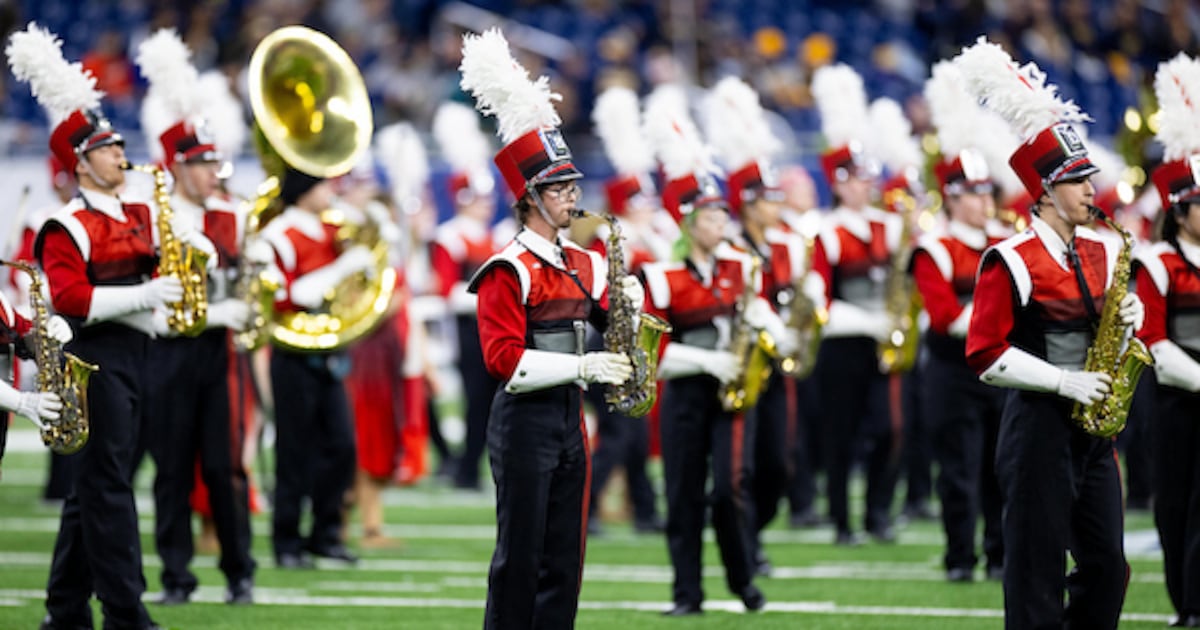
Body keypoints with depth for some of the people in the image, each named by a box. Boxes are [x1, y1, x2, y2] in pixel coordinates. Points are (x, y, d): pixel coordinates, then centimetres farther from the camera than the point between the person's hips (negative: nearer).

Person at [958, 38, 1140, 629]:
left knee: (1107, 568, 7)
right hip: (1039, 427, -7)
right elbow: (985, 356, -13)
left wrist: (1129, 315, -1)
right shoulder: (1010, 262, -10)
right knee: (1038, 573, -3)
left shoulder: (1101, 254, 11)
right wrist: (1064, 383, -18)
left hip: (1093, 429, 7)